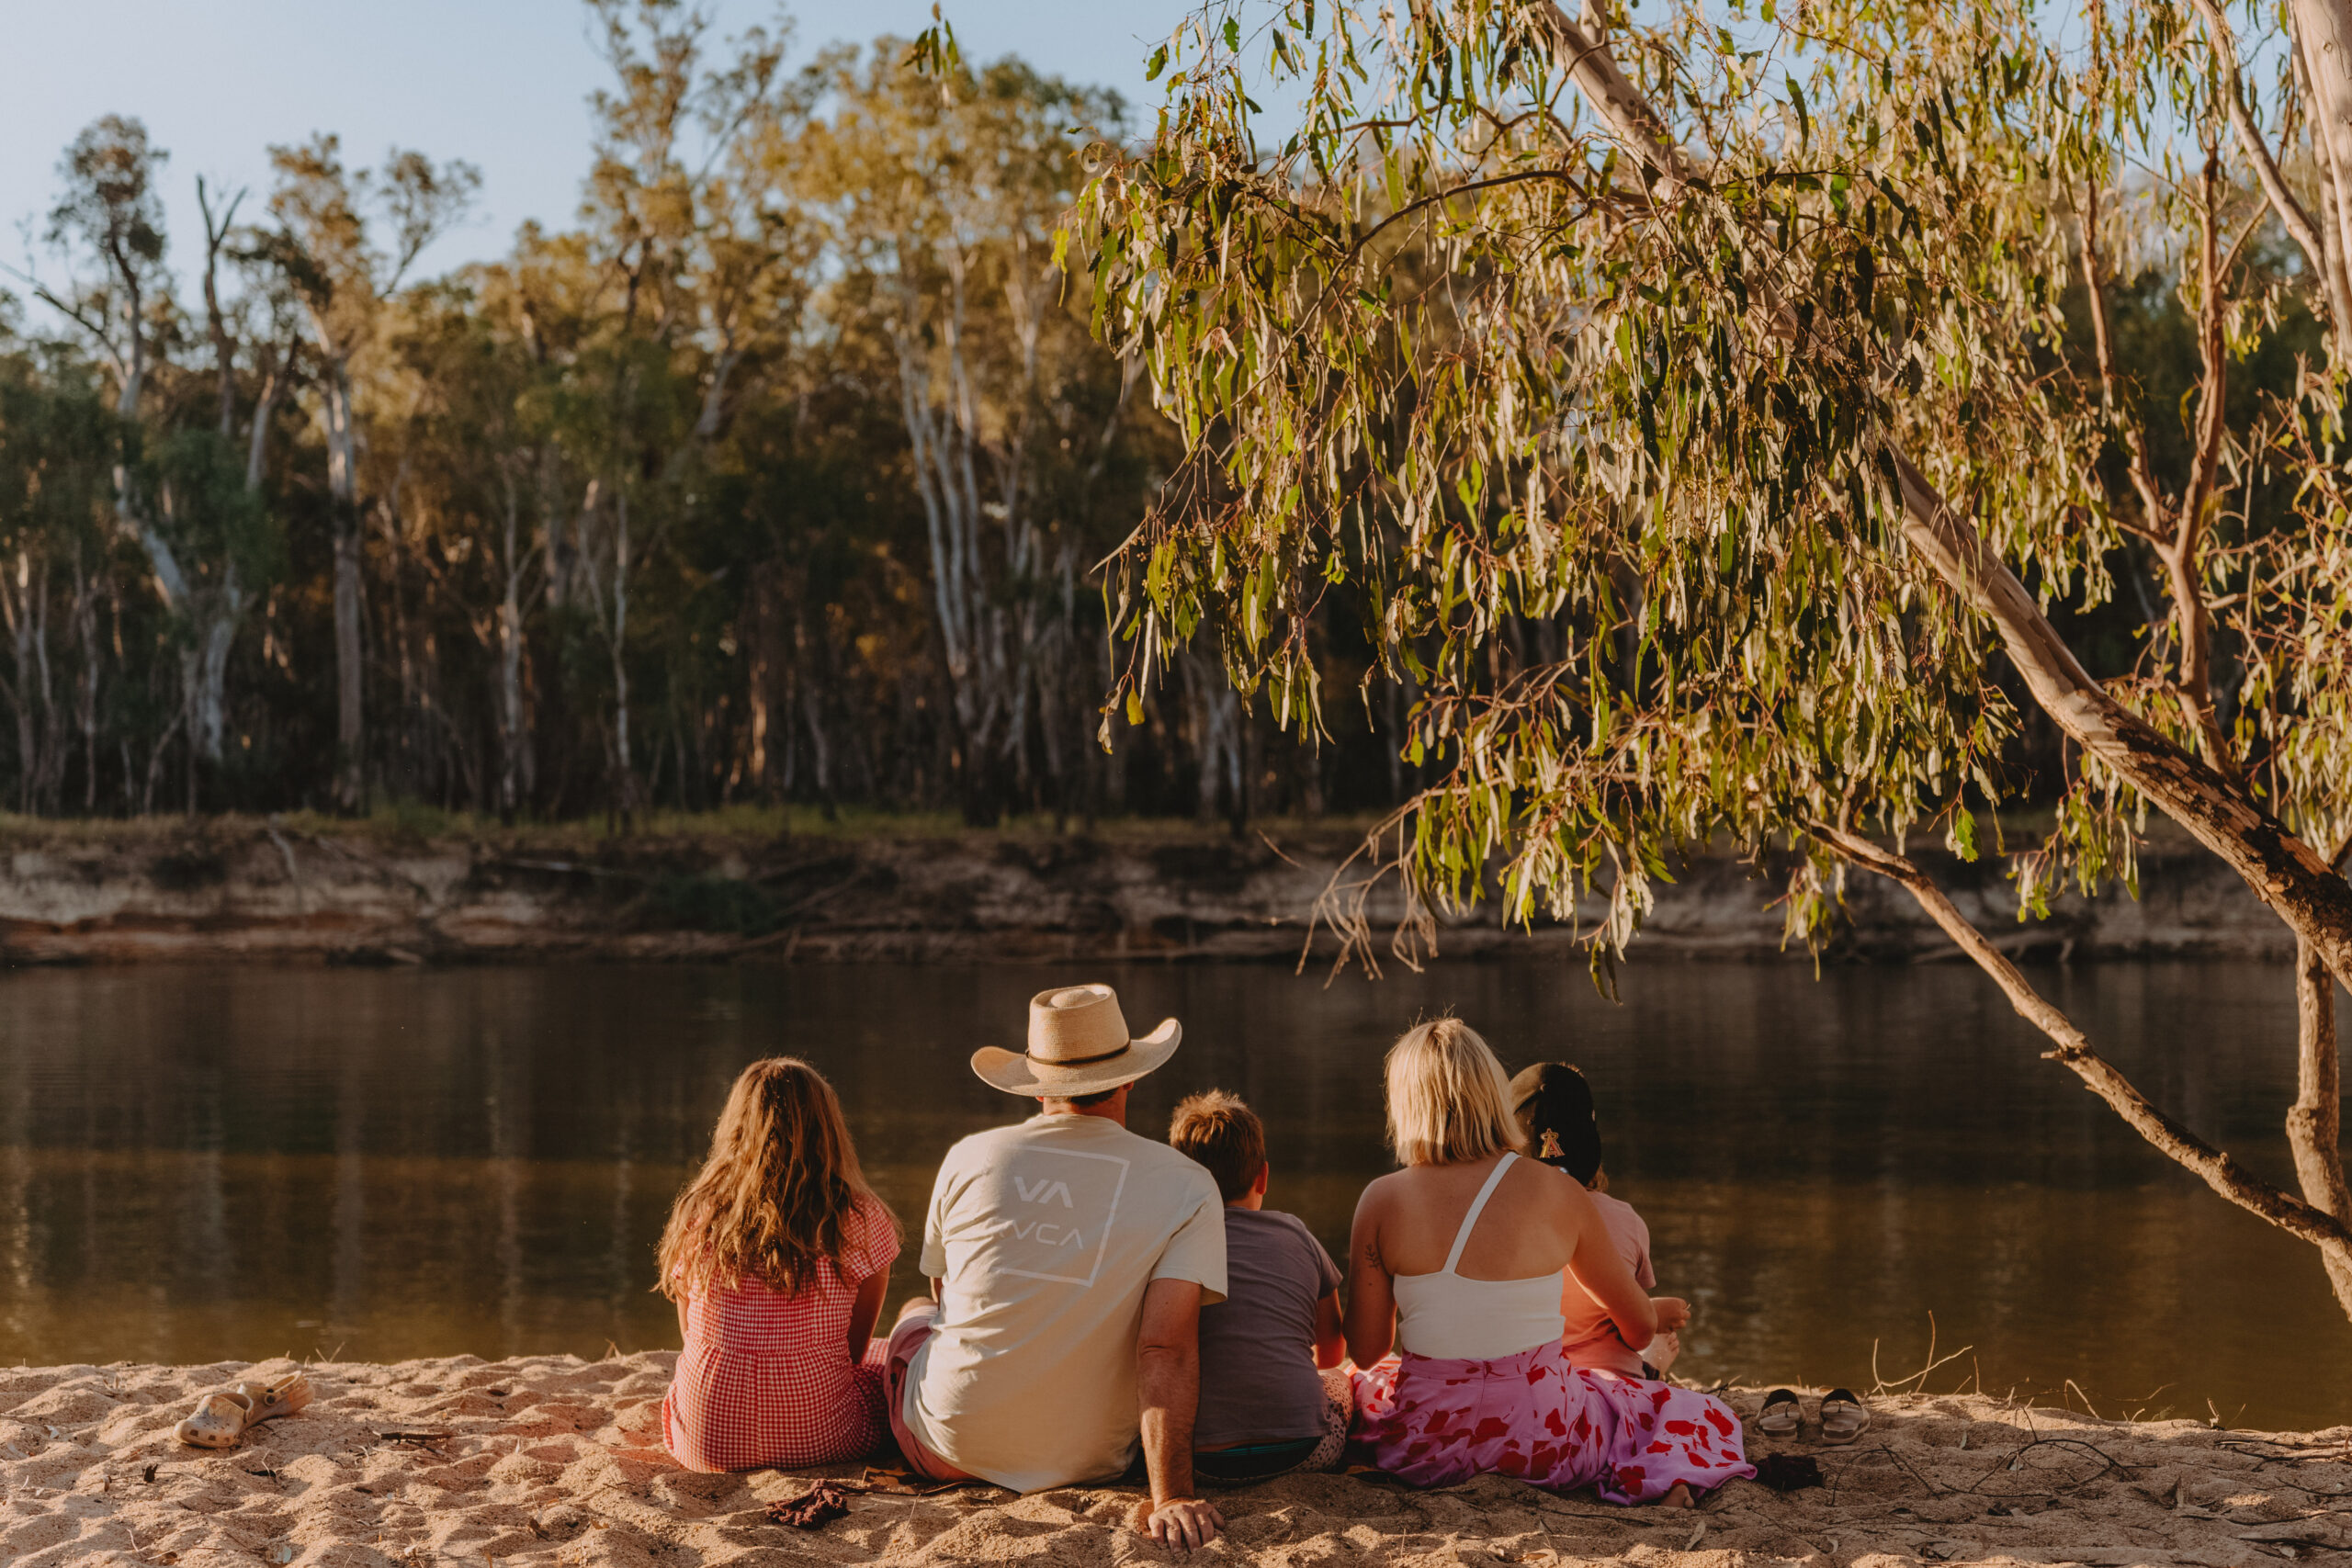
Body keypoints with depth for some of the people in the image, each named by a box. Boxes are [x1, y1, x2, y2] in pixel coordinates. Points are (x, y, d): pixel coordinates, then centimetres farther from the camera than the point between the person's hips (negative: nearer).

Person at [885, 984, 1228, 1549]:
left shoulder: (968, 1158, -5)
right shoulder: (1187, 1188, -11)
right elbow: (1166, 1350, -22)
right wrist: (1171, 1498, -25)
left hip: (952, 1446, 0)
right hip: (1089, 1460, 0)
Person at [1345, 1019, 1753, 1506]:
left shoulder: (1382, 1200, -8)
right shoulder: (1559, 1193, -7)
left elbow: (1365, 1351, -1)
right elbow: (1641, 1327, 6)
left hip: (1425, 1447, 1)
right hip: (1539, 1439, -1)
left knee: (1358, 1386, 35)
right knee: (1700, 1414, 22)